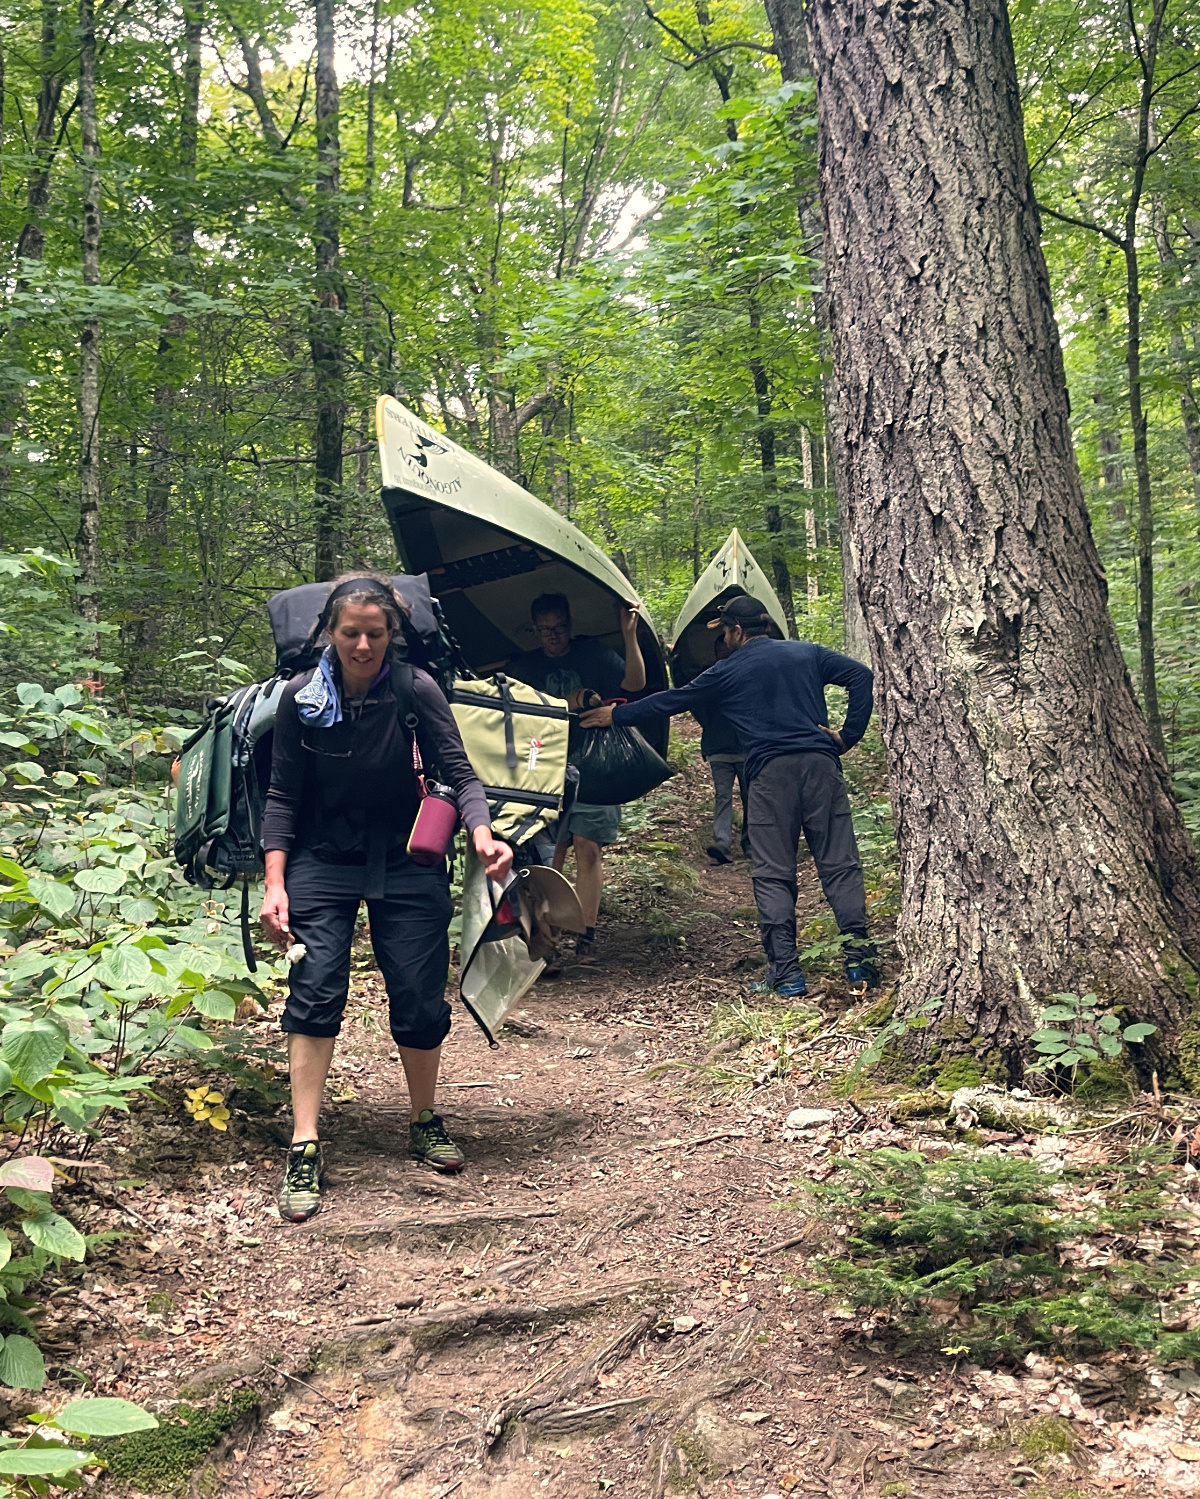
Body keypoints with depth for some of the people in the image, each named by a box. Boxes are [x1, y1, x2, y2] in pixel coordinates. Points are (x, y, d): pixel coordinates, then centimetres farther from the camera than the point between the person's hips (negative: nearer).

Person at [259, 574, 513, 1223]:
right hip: (323, 863, 0)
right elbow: (282, 797, -2)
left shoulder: (415, 690, -13)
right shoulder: (302, 697, -8)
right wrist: (275, 884, -9)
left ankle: (425, 1122, 26)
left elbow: (458, 772, -12)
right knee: (315, 993, -12)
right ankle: (304, 1149, -4)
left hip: (406, 865, 0)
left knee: (420, 1000, 0)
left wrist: (482, 836, -32)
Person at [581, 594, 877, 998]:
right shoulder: (807, 653, 17)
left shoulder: (728, 672, 8)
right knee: (840, 864, 4)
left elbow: (671, 701, 15)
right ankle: (859, 959, -1)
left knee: (773, 876, 2)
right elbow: (860, 674, 7)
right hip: (821, 763, 3)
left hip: (770, 772, -3)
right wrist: (849, 734, 7)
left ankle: (785, 974, -1)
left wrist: (615, 715, 26)